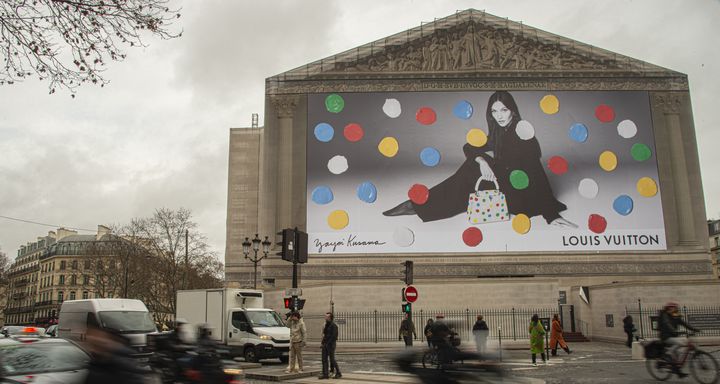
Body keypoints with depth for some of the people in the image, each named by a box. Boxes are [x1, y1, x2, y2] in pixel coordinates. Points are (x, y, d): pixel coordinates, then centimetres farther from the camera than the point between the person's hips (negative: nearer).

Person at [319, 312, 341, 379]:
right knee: (324, 359, 3)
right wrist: (322, 342, 7)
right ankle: (325, 374, 5)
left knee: (332, 359, -4)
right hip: (325, 344, 8)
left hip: (331, 344, -8)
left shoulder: (333, 325, -11)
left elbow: (334, 336, -17)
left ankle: (338, 373, 8)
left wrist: (327, 343, -18)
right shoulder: (326, 325, 15)